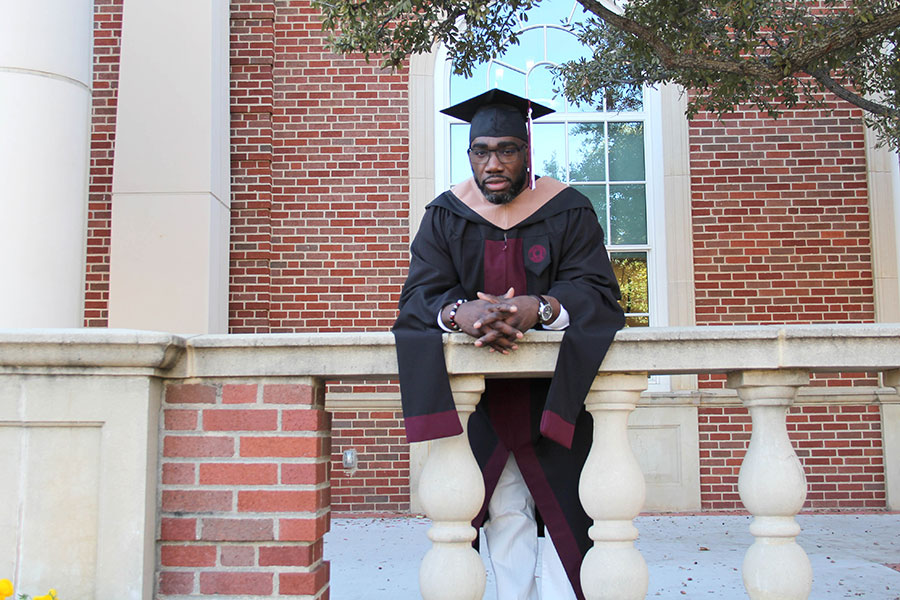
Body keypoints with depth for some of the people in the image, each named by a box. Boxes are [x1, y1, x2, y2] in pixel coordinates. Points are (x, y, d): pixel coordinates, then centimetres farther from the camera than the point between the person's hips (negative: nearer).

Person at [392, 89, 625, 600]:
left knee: (565, 508, -4)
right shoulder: (446, 216, 1)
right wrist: (462, 313, -33)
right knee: (504, 512, 1)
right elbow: (419, 296, -9)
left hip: (558, 391, -1)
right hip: (480, 390, 1)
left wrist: (537, 308, -34)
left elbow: (598, 291, -13)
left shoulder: (568, 211, -3)